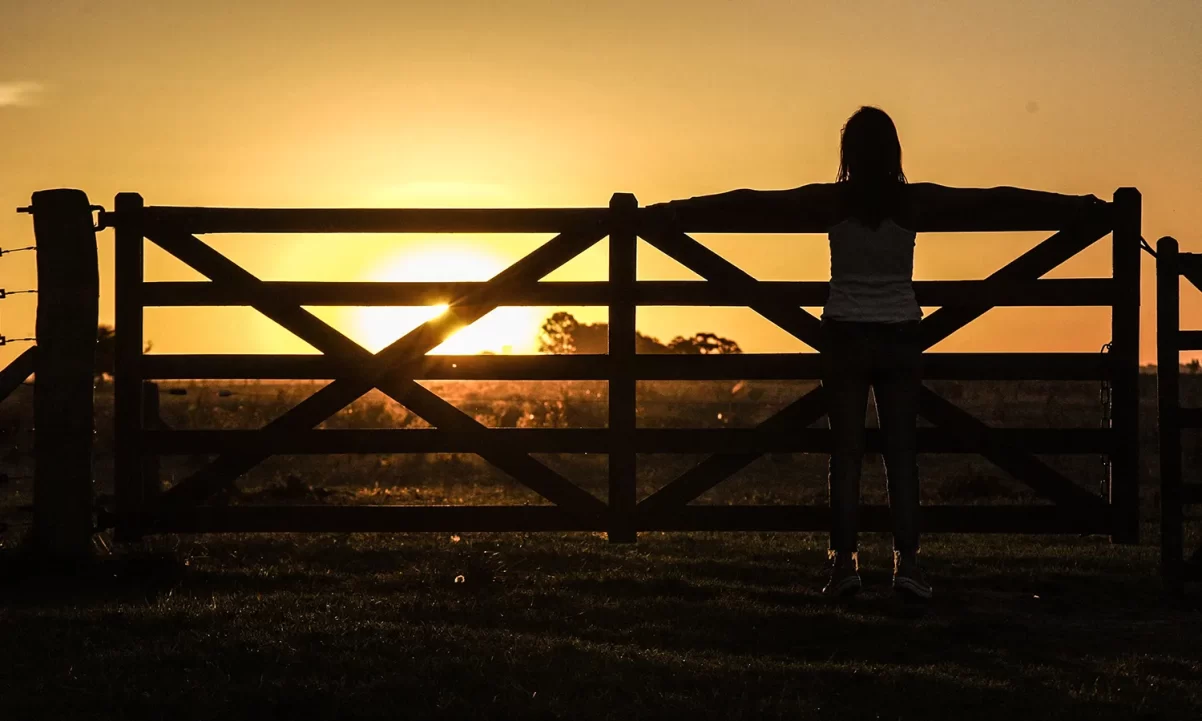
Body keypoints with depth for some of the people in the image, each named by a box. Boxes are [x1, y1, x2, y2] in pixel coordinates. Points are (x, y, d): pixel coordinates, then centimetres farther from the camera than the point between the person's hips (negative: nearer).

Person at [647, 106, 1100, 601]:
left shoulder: (830, 201, -6)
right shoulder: (917, 201, -4)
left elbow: (750, 202, 0)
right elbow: (999, 199, 3)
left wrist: (678, 209, 10)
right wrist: (1076, 205, 12)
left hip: (845, 336, 0)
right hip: (899, 337, 0)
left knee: (845, 453, 4)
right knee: (902, 454, 4)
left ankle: (844, 563, -1)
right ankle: (907, 563, -2)